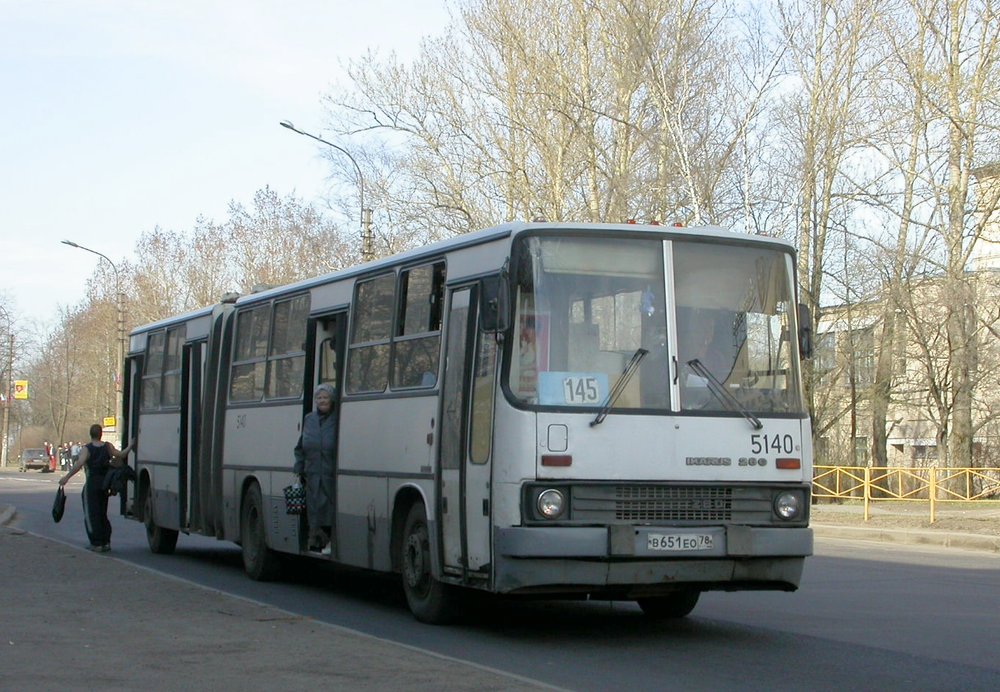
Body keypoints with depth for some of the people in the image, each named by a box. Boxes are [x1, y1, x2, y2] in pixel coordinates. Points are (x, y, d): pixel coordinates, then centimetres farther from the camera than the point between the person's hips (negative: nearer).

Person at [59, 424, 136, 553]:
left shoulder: (86, 449, -9)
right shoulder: (108, 447, 1)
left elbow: (79, 464, -23)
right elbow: (121, 455, -6)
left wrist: (67, 477, -24)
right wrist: (130, 446, 10)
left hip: (91, 485, -5)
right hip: (105, 484, 5)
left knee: (92, 514, 1)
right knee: (102, 514, 17)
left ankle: (97, 543, -4)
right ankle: (106, 542, 12)